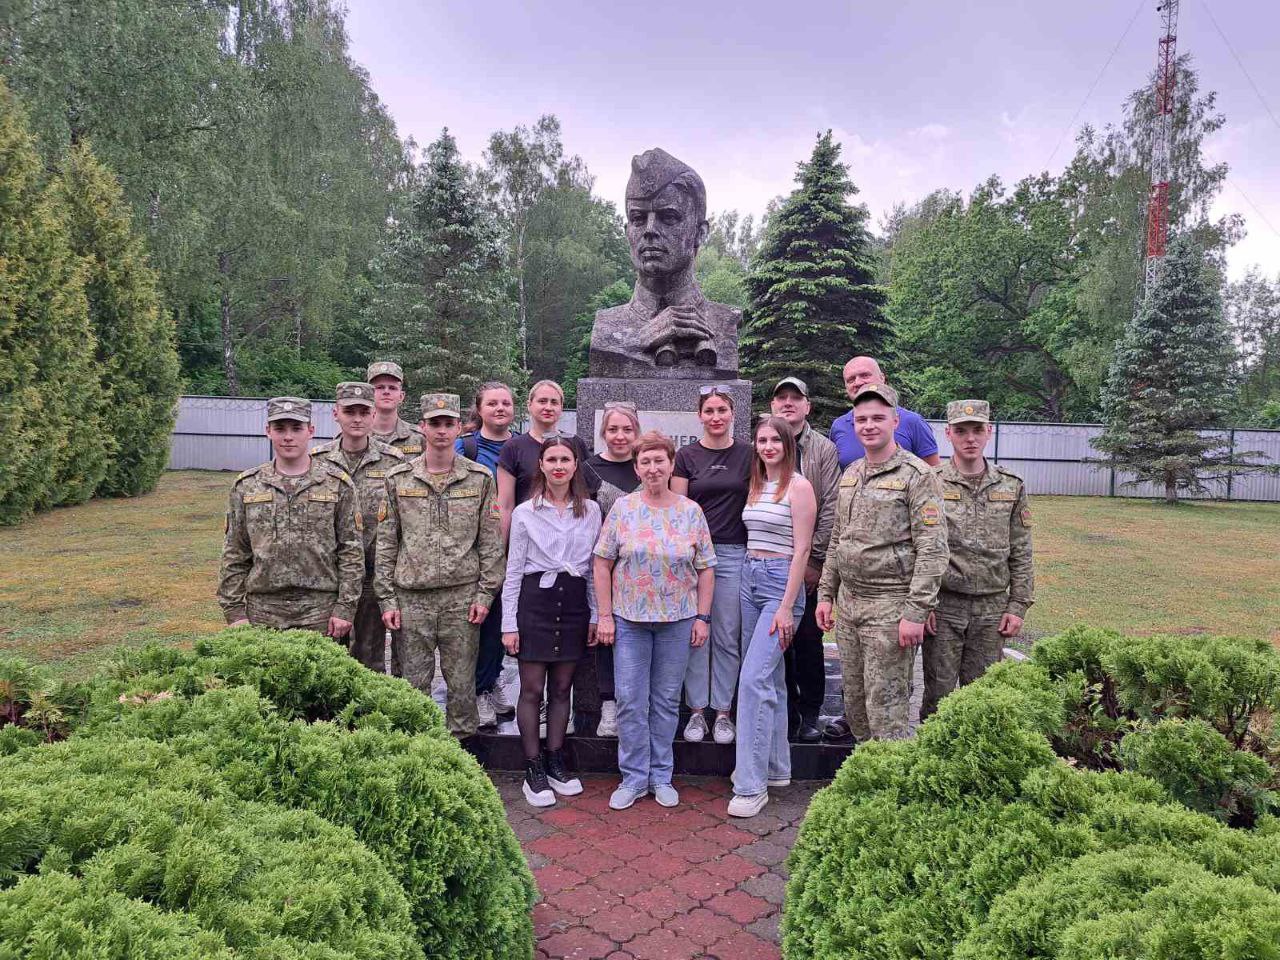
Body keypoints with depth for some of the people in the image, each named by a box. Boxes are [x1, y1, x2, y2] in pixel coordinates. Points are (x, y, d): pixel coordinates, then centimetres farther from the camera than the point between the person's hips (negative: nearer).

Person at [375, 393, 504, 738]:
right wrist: (387, 599, 0)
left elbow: (491, 542, 2)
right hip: (412, 597, 1)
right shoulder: (398, 479, 4)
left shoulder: (480, 479, 2)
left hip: (462, 596, 0)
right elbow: (385, 543, 5)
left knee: (462, 682, 7)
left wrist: (485, 594, -3)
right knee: (414, 682, 8)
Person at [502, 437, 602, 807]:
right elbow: (514, 570, 1)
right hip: (535, 599, -2)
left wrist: (595, 615, 6)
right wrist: (509, 623, -3)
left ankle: (555, 763, 24)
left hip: (574, 600, 2)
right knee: (532, 689, 2)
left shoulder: (591, 510, 5)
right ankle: (533, 769, 14)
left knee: (561, 688, 11)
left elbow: (594, 566, 10)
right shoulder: (525, 512, -1)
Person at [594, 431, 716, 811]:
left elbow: (705, 568, 4)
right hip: (629, 618, 0)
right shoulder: (622, 508, -1)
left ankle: (661, 775, 24)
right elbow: (603, 563, 1)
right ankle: (634, 777, 18)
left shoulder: (691, 511, 2)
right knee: (630, 700, 3)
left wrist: (702, 617, -2)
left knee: (667, 700, 10)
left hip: (678, 619, 1)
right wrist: (604, 615, -4)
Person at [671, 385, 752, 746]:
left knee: (727, 637, 5)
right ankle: (696, 711, 15)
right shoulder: (687, 456, 4)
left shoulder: (748, 454, 5)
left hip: (734, 553, 0)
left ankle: (723, 712, 17)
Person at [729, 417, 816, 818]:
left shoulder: (799, 487, -8)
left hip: (781, 582, -7)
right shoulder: (755, 486, 13)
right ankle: (776, 767, 27)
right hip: (750, 579, 7)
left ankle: (751, 785, -7)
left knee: (753, 678, -14)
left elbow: (801, 550, -12)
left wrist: (786, 607, -16)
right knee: (771, 678, 15)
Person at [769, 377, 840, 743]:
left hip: (809, 562, -2)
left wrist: (815, 559, -9)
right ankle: (786, 711, 19)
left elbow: (831, 508, -4)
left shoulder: (824, 449, 2)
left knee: (808, 639, 3)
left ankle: (810, 714, 16)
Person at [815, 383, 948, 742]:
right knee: (854, 702, 14)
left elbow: (932, 549, -14)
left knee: (886, 706, -3)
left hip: (890, 606, -7)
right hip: (848, 604, 7)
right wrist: (826, 593, 15)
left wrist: (916, 612, -19)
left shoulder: (917, 475, -10)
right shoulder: (850, 474, 13)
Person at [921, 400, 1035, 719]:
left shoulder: (1012, 487, 5)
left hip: (992, 609, 2)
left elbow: (1021, 554, 8)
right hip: (942, 607, -2)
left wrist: (1018, 606, 3)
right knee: (938, 694, 4)